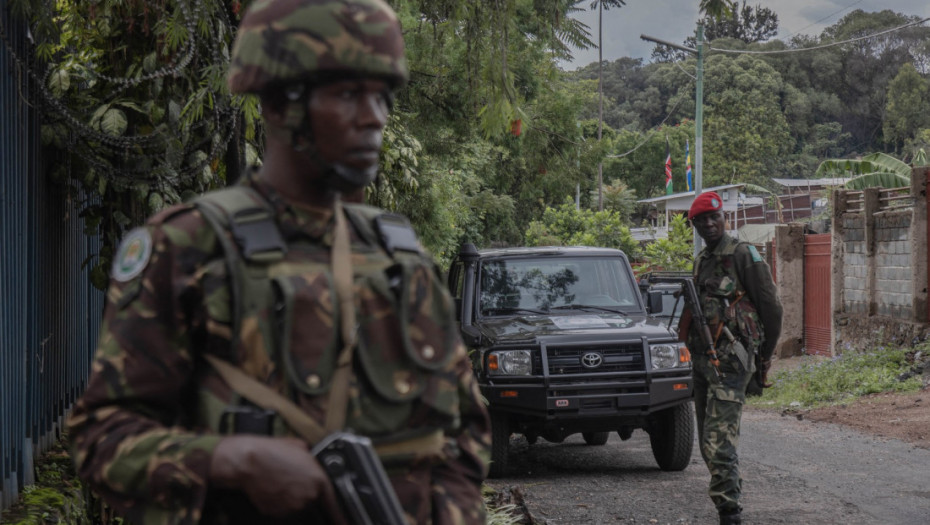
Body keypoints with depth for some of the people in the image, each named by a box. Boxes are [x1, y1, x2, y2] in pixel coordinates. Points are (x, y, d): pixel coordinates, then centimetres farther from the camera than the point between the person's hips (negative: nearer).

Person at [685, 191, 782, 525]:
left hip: (730, 360, -9)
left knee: (720, 440, -16)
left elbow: (771, 307, -6)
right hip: (702, 359, 9)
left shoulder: (743, 255, -7)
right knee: (708, 441, 11)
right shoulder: (701, 261, 17)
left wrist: (766, 354, 1)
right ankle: (729, 498, 21)